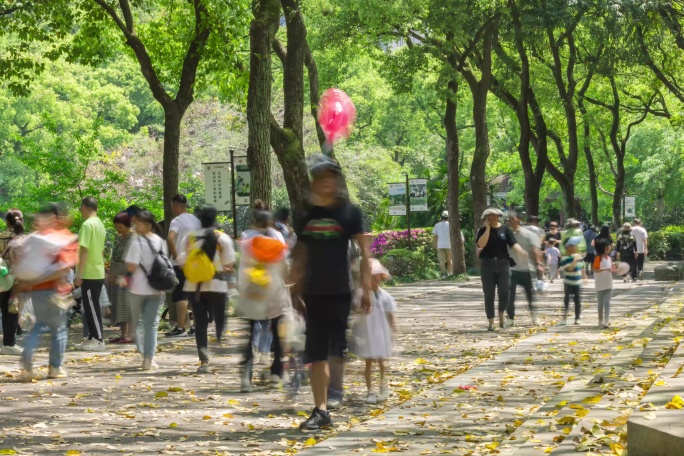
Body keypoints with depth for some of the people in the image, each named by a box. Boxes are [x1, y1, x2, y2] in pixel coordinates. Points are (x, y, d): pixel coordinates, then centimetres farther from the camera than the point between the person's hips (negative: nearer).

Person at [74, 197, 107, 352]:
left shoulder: (87, 225, -15)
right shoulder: (100, 224, 13)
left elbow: (84, 250, -19)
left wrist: (79, 274, -18)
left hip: (89, 274, -9)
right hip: (99, 272, 9)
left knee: (92, 307, -5)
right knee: (92, 307, 13)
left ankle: (99, 340, -5)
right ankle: (93, 338, 17)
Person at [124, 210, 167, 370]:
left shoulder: (137, 242, -16)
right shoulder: (160, 242, 3)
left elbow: (131, 266, -20)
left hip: (138, 288, -4)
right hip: (156, 289, 4)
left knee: (137, 322, 13)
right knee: (152, 323, 6)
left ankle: (144, 354, 8)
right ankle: (149, 358, 1)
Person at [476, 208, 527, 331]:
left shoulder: (505, 230, 5)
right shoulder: (483, 231, 3)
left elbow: (514, 244, -6)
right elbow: (481, 244, -15)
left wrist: (523, 253, -24)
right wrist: (488, 228, -11)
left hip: (503, 264, 0)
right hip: (487, 265, 0)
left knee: (504, 293, -7)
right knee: (489, 295, 1)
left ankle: (501, 315, 21)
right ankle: (491, 322, 9)